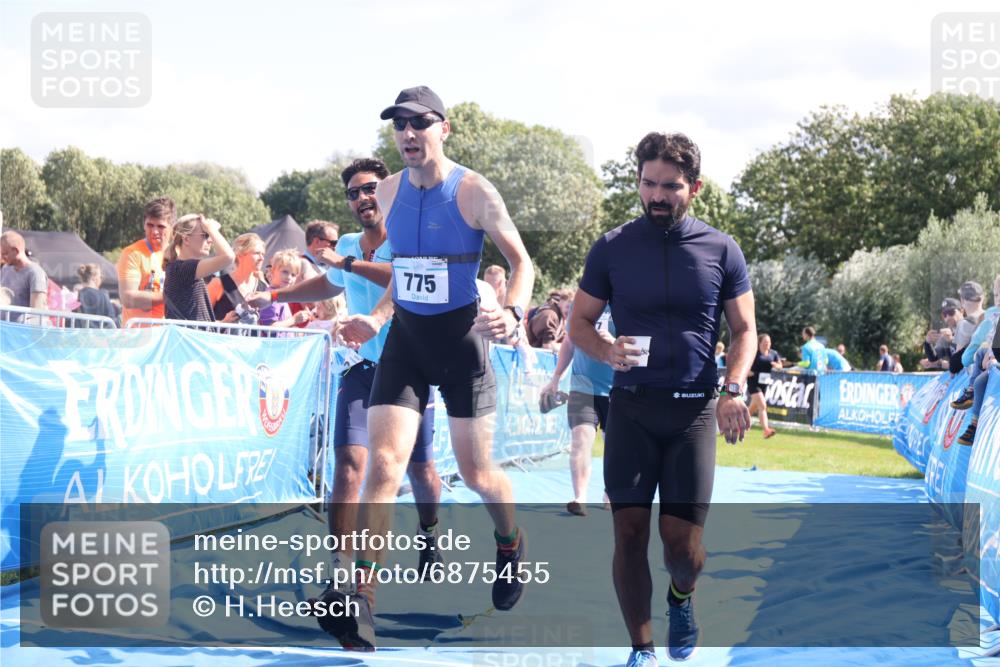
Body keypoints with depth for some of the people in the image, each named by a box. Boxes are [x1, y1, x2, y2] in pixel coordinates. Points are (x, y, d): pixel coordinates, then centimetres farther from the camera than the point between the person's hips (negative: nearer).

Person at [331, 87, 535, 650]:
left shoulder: (474, 193, -11)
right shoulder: (390, 192, 5)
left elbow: (521, 261, -4)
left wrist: (512, 313, -22)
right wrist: (377, 319, 7)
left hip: (462, 339, -3)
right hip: (406, 339, 4)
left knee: (476, 473, 8)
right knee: (384, 465, -13)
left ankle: (511, 543, 42)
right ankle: (362, 602, -17)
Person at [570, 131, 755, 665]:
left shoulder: (721, 251, 2)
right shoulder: (612, 248, 2)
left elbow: (744, 329, 8)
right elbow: (580, 323, 8)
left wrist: (732, 388, -9)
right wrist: (608, 352, -14)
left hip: (694, 409, 0)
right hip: (630, 406, 1)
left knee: (681, 543, -4)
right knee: (629, 534, -4)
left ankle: (682, 599, 31)